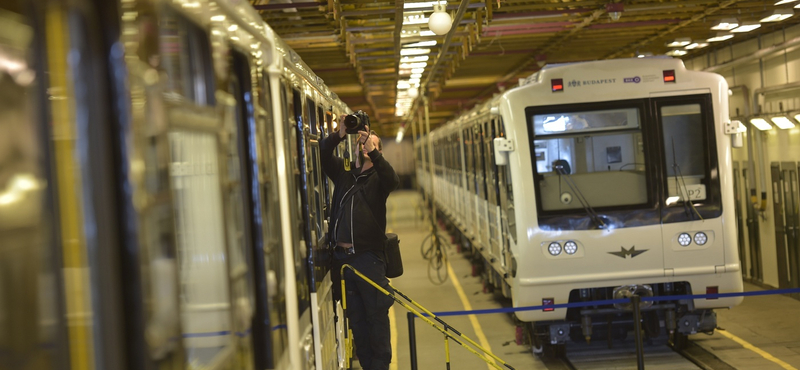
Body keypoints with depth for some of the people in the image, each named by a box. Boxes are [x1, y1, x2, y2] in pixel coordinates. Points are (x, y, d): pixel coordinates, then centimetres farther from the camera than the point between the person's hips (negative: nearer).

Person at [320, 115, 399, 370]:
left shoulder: (378, 177, 5)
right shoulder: (342, 171, 13)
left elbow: (393, 180, -18)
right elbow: (322, 155, -2)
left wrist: (371, 150, -26)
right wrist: (340, 135, -18)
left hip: (368, 255, -3)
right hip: (341, 255, 3)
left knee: (377, 314, -1)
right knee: (355, 316, 9)